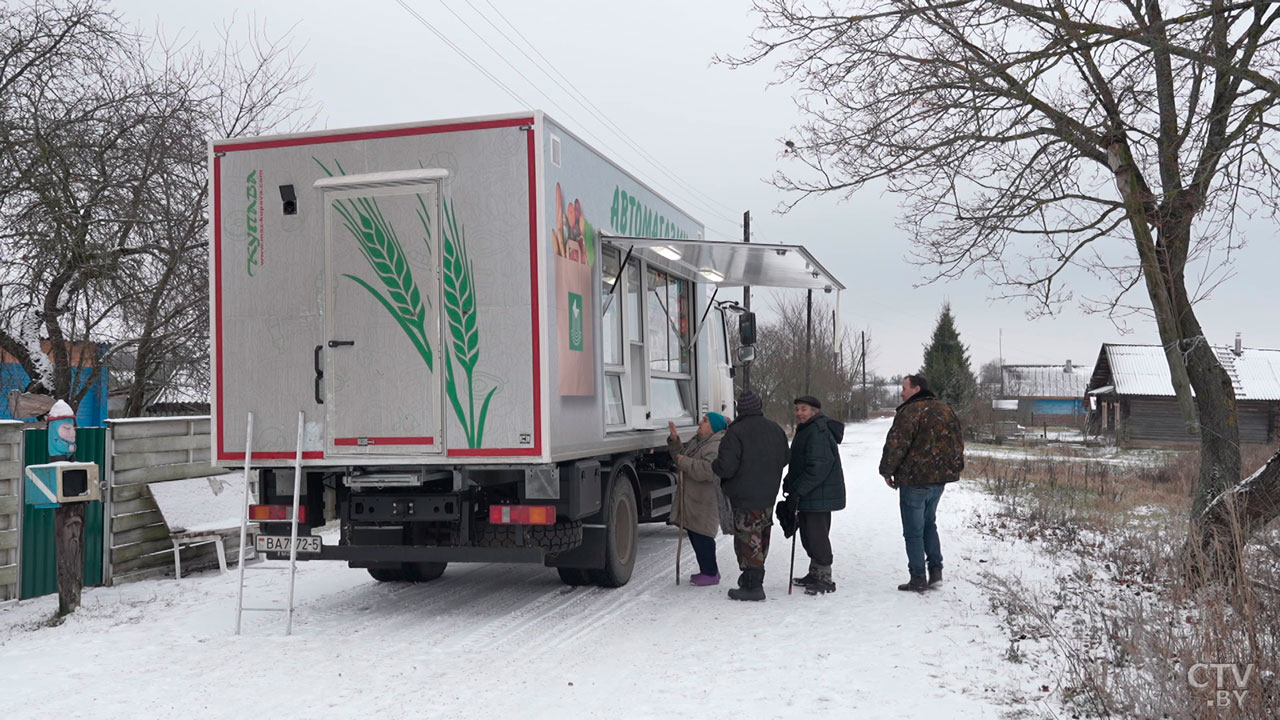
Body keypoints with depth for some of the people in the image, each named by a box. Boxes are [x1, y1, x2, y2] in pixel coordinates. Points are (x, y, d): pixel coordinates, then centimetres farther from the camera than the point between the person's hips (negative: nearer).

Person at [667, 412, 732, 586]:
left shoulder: (716, 446, -19)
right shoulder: (697, 441, 15)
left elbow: (707, 470, -31)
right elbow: (682, 454, 25)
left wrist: (685, 462, -21)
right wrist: (674, 440, 10)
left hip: (706, 501, -10)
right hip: (692, 498, 10)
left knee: (702, 536, -7)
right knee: (694, 534, 16)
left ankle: (710, 573, 5)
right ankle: (706, 570, 28)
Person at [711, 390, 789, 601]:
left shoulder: (736, 433, -18)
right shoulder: (776, 430, 5)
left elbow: (726, 467, -23)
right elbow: (783, 459, 16)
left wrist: (713, 465, -2)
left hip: (745, 498, -7)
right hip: (769, 496, 7)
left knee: (747, 540, -2)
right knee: (761, 539, 18)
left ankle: (752, 586, -3)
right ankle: (753, 577, 31)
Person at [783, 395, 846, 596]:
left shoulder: (818, 432, -19)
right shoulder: (806, 430, 17)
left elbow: (818, 466, -26)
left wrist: (797, 490, -24)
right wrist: (789, 483, 13)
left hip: (819, 496, -11)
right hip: (809, 496, 11)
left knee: (817, 536, -5)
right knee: (809, 536, 17)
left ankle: (825, 580, 3)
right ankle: (815, 574, 29)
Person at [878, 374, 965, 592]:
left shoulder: (910, 412, -16)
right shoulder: (946, 410, 10)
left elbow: (896, 444, -17)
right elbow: (958, 443, 16)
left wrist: (886, 471, -4)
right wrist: (954, 469, 23)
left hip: (914, 480, -8)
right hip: (939, 478, 8)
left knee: (913, 531, 1)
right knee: (929, 524, 22)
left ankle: (918, 579, 5)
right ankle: (936, 570, 18)